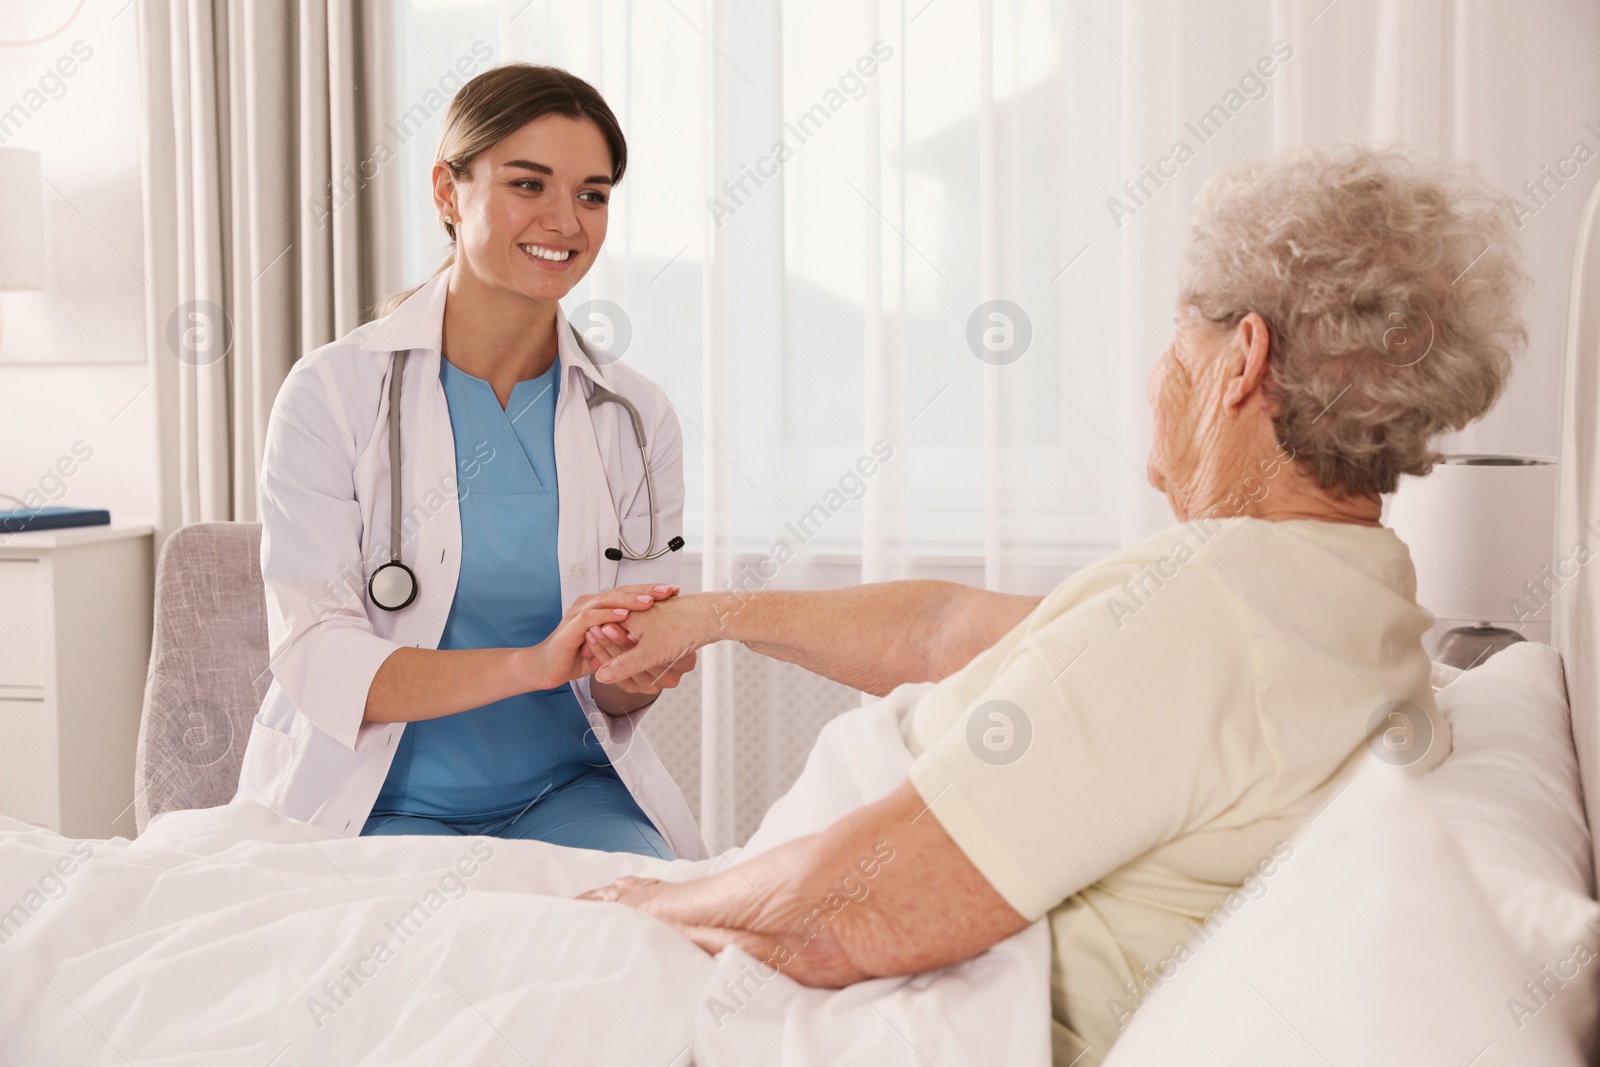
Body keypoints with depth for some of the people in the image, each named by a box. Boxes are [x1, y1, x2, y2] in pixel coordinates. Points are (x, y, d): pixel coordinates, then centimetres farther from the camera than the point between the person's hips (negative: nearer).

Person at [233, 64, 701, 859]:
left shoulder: (636, 418, 2)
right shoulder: (331, 393, -7)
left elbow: (614, 690, 4)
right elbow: (315, 660, -15)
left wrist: (635, 673, -21)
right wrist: (531, 662, -29)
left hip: (567, 791, 2)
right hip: (382, 804, -2)